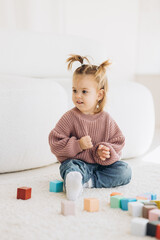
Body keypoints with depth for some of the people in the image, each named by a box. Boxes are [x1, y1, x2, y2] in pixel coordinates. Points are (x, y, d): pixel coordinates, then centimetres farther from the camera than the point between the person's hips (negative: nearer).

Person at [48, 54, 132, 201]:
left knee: (125, 171, -15)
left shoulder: (106, 119, 1)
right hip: (77, 162, -4)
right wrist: (78, 145, -22)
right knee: (71, 167, -35)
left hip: (101, 165, 4)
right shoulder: (70, 117, -6)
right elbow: (55, 143, -9)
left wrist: (106, 151, -17)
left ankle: (86, 181, -26)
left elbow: (118, 142, 6)